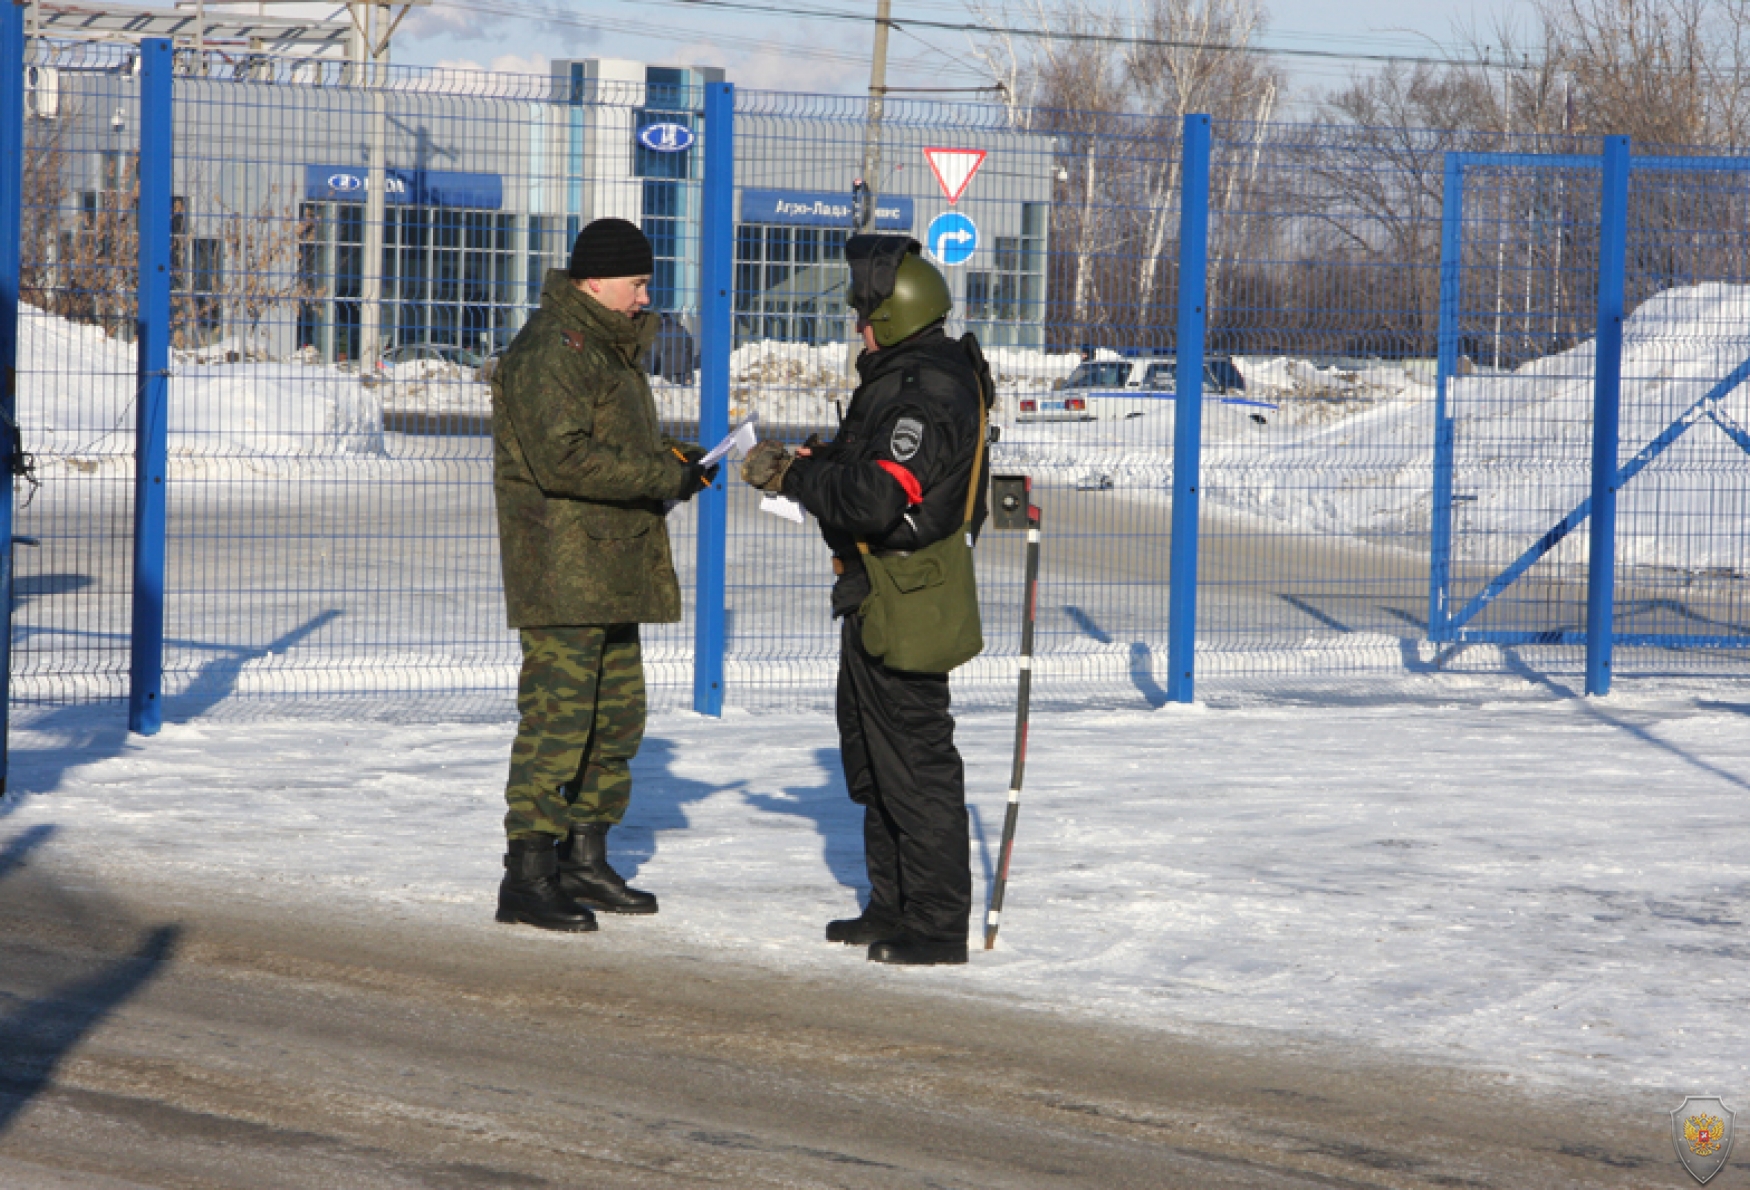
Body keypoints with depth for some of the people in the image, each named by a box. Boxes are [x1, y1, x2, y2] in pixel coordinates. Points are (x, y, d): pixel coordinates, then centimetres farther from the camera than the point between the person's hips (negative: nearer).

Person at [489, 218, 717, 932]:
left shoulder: (612, 347, 19)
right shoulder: (550, 350, -14)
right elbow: (563, 459, -23)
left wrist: (668, 457, 6)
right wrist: (667, 475, -20)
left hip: (611, 572, 10)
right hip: (561, 570, -10)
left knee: (615, 714, 14)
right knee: (559, 713, -11)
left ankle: (585, 862, 23)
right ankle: (528, 877, -8)